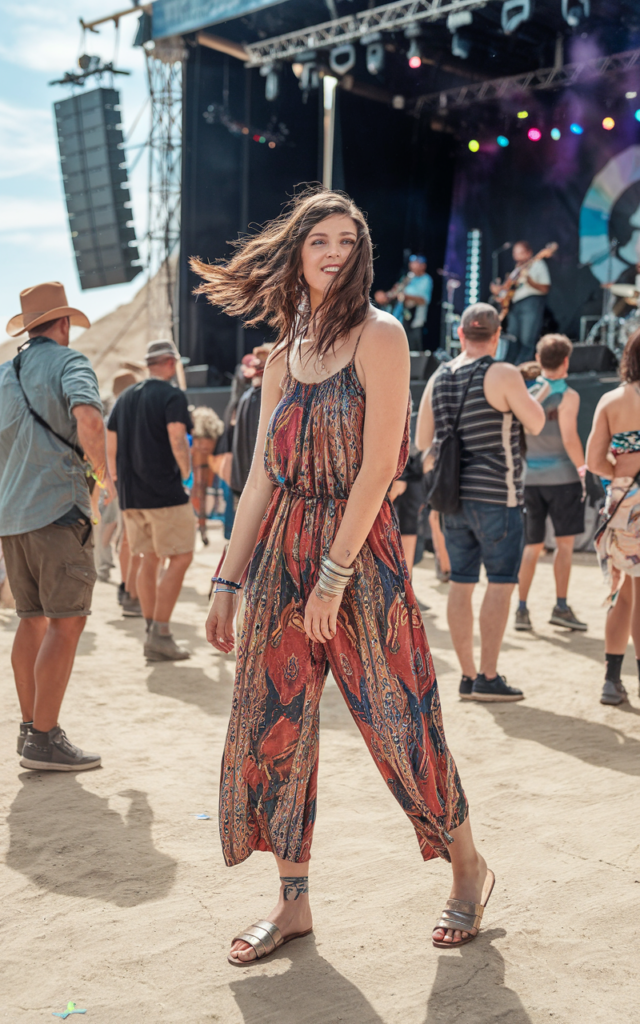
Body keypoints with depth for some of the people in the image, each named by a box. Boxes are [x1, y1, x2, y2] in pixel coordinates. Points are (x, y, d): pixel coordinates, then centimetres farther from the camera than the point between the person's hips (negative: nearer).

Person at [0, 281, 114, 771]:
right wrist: (103, 473, -9)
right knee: (66, 622, -5)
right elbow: (88, 418, -23)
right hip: (58, 506, -7)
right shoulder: (68, 362, -3)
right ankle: (45, 739, -7)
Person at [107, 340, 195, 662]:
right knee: (180, 558, -1)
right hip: (164, 492, -7)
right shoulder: (172, 396, -7)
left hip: (131, 494, 7)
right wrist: (186, 472, -2)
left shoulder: (124, 398, 15)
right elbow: (177, 442, -18)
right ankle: (160, 634, -8)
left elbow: (110, 446, 16)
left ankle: (152, 632, 15)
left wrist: (120, 483, 23)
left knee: (149, 559, 14)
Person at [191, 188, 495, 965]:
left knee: (399, 721, 2)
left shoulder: (378, 336, -6)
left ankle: (468, 868, 26)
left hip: (360, 549, -6)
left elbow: (379, 465, -13)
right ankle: (293, 903, 22)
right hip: (282, 551, 6)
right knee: (272, 726, 6)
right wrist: (228, 582, 8)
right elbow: (261, 480, 11)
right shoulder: (282, 359, 11)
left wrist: (335, 572, -16)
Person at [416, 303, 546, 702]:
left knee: (461, 584, 8)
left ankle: (469, 676, 14)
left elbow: (422, 441, 12)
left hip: (455, 495, 6)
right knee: (501, 583, 0)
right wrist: (533, 397, 17)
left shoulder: (439, 378, 6)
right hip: (497, 496, -6)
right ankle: (488, 678, -2)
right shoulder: (503, 374, -11)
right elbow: (536, 424, -2)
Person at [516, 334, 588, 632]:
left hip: (529, 476, 5)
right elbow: (569, 439, -16)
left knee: (532, 546, 10)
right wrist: (583, 470, -5)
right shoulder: (567, 396, -8)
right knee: (565, 543, 3)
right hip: (561, 476, -5)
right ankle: (561, 607, 0)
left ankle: (522, 609, 7)